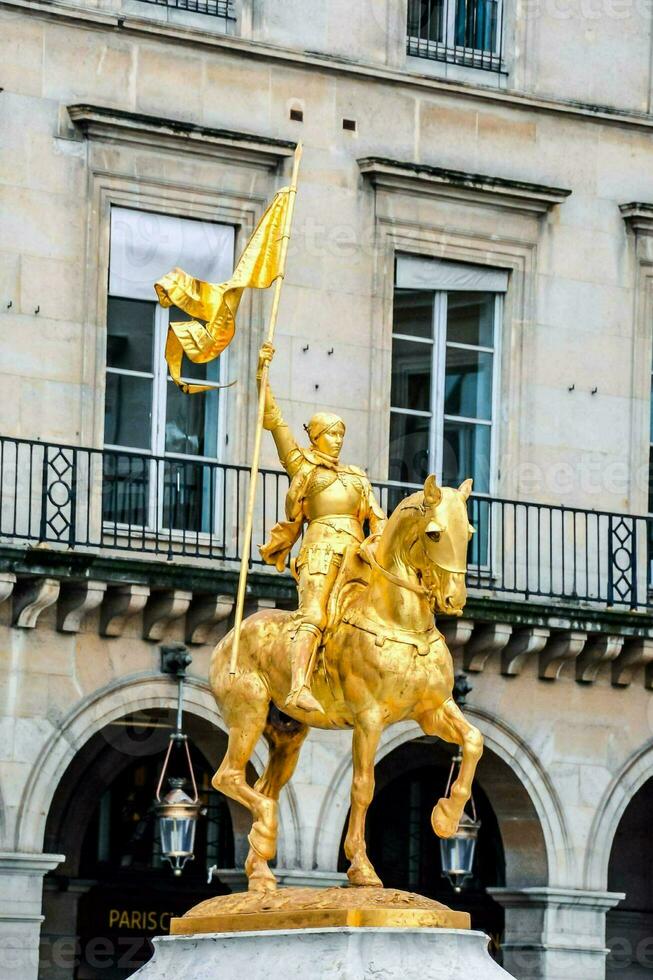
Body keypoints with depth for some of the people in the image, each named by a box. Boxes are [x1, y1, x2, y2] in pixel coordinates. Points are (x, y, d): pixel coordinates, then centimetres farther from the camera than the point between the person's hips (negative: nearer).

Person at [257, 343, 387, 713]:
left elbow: (378, 518, 19)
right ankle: (300, 689, -41)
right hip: (320, 548, -6)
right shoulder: (303, 466, 17)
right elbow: (274, 420, 10)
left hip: (356, 553, 6)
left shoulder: (357, 477, 28)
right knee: (313, 615, -24)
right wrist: (262, 373, 4)